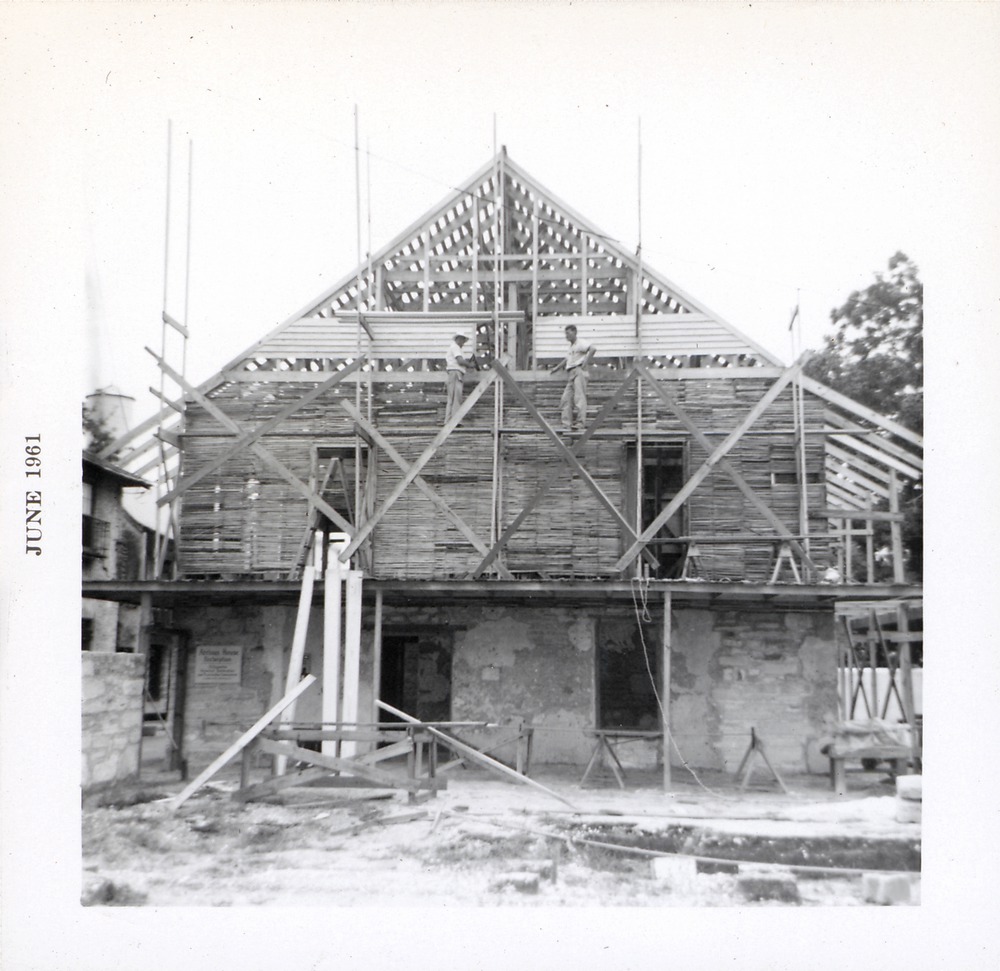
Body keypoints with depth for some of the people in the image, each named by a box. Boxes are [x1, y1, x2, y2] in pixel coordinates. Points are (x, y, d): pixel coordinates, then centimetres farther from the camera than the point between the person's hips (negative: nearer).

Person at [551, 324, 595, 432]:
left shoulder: (580, 343, -2)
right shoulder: (571, 347, 26)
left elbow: (593, 348, -18)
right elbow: (567, 360, 38)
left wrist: (586, 362, -20)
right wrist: (557, 368, 28)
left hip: (579, 371, -9)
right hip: (570, 374, 9)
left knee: (579, 396, -16)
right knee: (566, 398, 0)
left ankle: (579, 422, -22)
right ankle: (567, 425, -2)